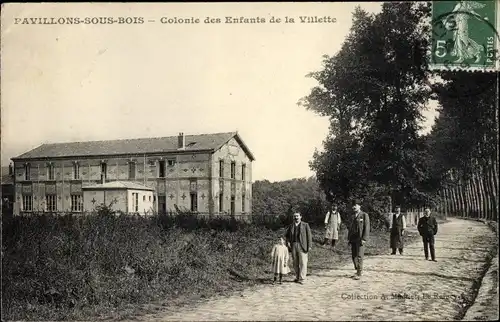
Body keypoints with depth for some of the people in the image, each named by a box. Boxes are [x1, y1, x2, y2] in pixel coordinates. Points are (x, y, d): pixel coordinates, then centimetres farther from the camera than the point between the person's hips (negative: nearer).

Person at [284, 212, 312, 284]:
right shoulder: (291, 226, 12)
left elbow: (309, 235, 0)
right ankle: (297, 277, 17)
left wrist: (309, 246, -7)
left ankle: (302, 279, -4)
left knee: (303, 263, -6)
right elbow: (286, 235, 20)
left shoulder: (305, 225, 3)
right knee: (295, 263, 8)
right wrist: (287, 242, 1)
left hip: (302, 246, -4)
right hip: (293, 246, 4)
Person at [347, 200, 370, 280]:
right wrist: (349, 238, 12)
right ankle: (358, 271, 17)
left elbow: (367, 227, -8)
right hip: (353, 239, 6)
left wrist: (364, 239, -15)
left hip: (360, 239, -6)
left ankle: (359, 274, -5)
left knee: (359, 256, -9)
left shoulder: (364, 215, -2)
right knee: (354, 256, 6)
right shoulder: (353, 216, 17)